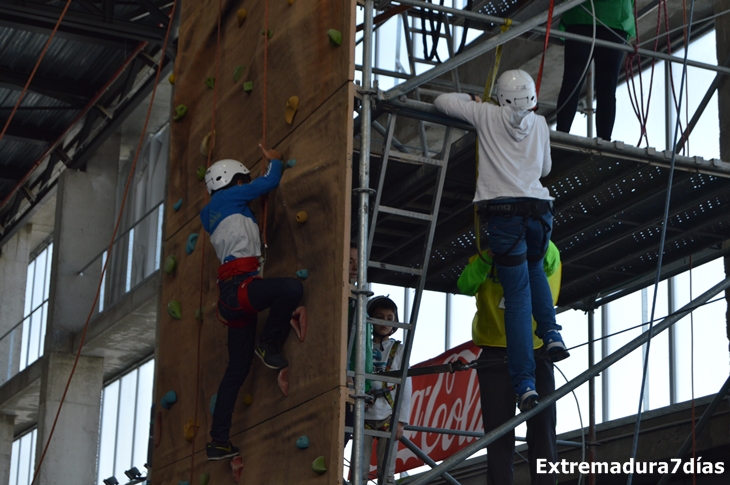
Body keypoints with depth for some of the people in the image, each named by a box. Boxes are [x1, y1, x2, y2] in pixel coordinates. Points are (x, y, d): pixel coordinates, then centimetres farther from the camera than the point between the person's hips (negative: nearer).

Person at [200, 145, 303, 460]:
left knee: (237, 369, 8)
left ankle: (219, 441, 7)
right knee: (291, 288, -29)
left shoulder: (210, 214, 26)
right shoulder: (228, 197, 3)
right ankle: (268, 344, -9)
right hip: (240, 284, -9)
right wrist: (274, 160, 24)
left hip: (231, 293, 9)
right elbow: (270, 182, 4)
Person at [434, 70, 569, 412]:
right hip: (539, 209, 2)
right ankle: (550, 331, 9)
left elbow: (442, 101, 15)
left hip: (503, 211, -2)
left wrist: (472, 100, 31)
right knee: (535, 268, 31)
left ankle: (525, 382, -8)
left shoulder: (487, 115, 7)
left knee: (517, 296, -2)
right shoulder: (540, 123, 14)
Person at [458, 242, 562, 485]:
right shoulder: (484, 259, 5)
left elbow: (549, 259, -20)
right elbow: (466, 286, -14)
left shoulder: (544, 257, 4)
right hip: (495, 357, 0)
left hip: (536, 354, 0)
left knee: (542, 430, -5)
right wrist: (488, 257, -31)